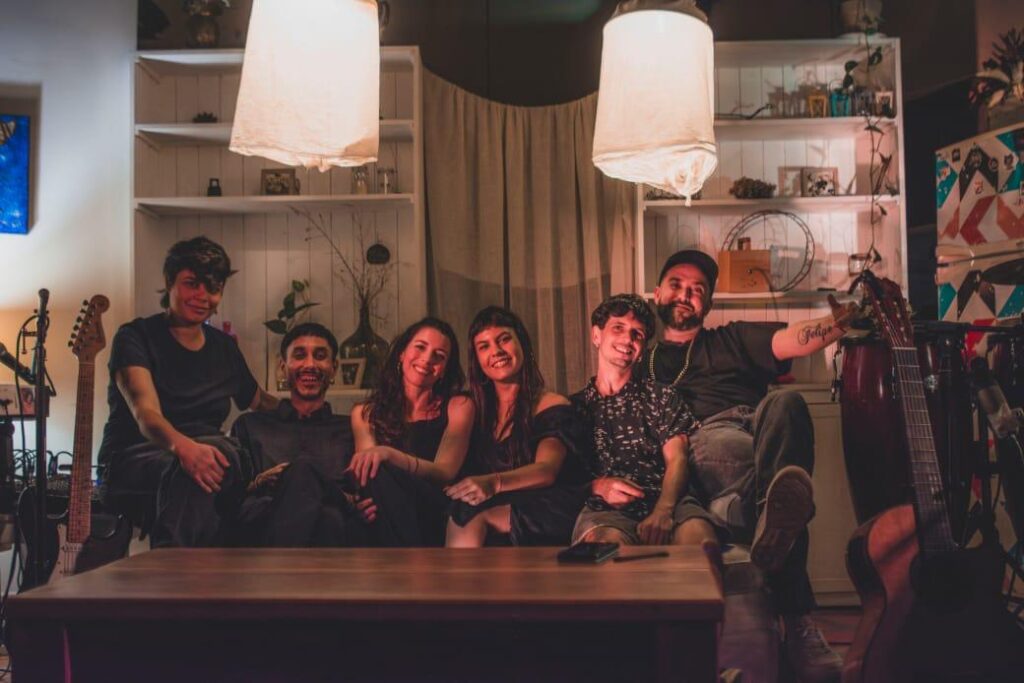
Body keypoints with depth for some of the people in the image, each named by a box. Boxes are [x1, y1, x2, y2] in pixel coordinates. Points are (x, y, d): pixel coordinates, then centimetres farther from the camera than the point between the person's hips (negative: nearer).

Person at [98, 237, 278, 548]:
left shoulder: (224, 347, 16)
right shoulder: (135, 337, -2)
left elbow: (261, 402, 31)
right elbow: (145, 414, -20)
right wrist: (183, 446, -42)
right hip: (133, 462, -4)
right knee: (188, 472, -40)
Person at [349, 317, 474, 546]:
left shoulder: (458, 406, 11)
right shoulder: (365, 413, 17)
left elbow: (445, 472, -4)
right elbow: (367, 465, 3)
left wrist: (389, 454, -24)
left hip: (436, 515, -1)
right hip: (384, 522, 2)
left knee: (381, 474, -30)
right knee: (374, 473, -32)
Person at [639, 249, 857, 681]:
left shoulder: (734, 340, 32)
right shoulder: (643, 364, 31)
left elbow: (794, 340, 13)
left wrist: (845, 317, -7)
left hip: (759, 426, 2)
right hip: (702, 445, -2)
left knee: (783, 404, -35)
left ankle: (773, 523, -62)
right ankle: (796, 619, -50)